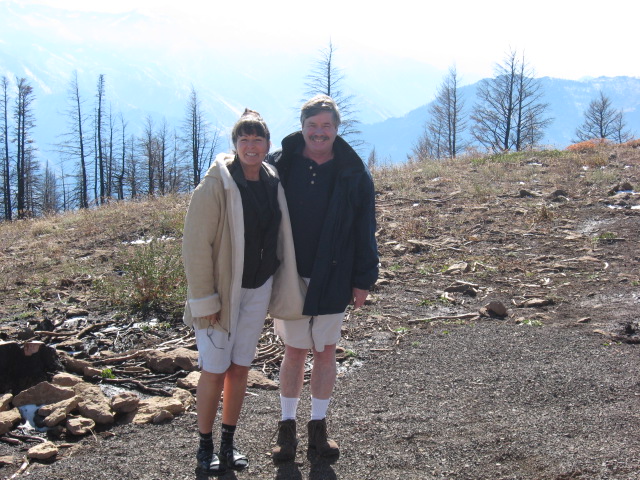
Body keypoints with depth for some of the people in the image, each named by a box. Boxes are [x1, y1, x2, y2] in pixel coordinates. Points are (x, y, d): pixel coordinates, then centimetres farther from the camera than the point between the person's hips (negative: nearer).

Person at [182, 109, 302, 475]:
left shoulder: (273, 182, 2)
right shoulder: (216, 185, -15)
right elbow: (196, 244, -15)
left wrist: (282, 286, 10)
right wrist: (204, 299, -16)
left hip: (259, 289, 5)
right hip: (223, 290, -5)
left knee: (241, 368, 13)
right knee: (214, 371, 1)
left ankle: (229, 443, 26)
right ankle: (206, 446, 18)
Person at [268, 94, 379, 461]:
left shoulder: (354, 174, -3)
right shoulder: (279, 166, -3)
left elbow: (365, 230, 1)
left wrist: (364, 279, -1)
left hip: (333, 280, 1)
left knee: (326, 352, 10)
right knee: (295, 352, 8)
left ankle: (319, 425, 24)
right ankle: (287, 427, 20)